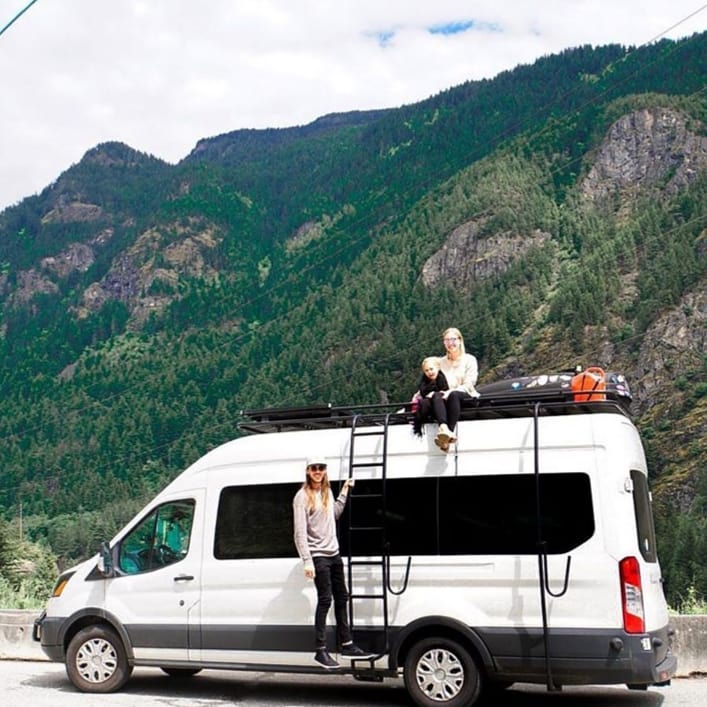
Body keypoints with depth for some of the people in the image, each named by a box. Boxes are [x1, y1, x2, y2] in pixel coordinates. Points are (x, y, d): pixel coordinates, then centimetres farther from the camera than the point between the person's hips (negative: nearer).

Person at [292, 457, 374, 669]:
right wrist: (307, 561, -20)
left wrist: (344, 492, 25)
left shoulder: (327, 492, 12)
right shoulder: (302, 496, -10)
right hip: (318, 556, -8)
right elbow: (300, 532, -14)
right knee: (325, 599, -9)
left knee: (342, 597, 11)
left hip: (334, 554, 8)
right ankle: (321, 650, -3)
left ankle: (347, 645, 21)